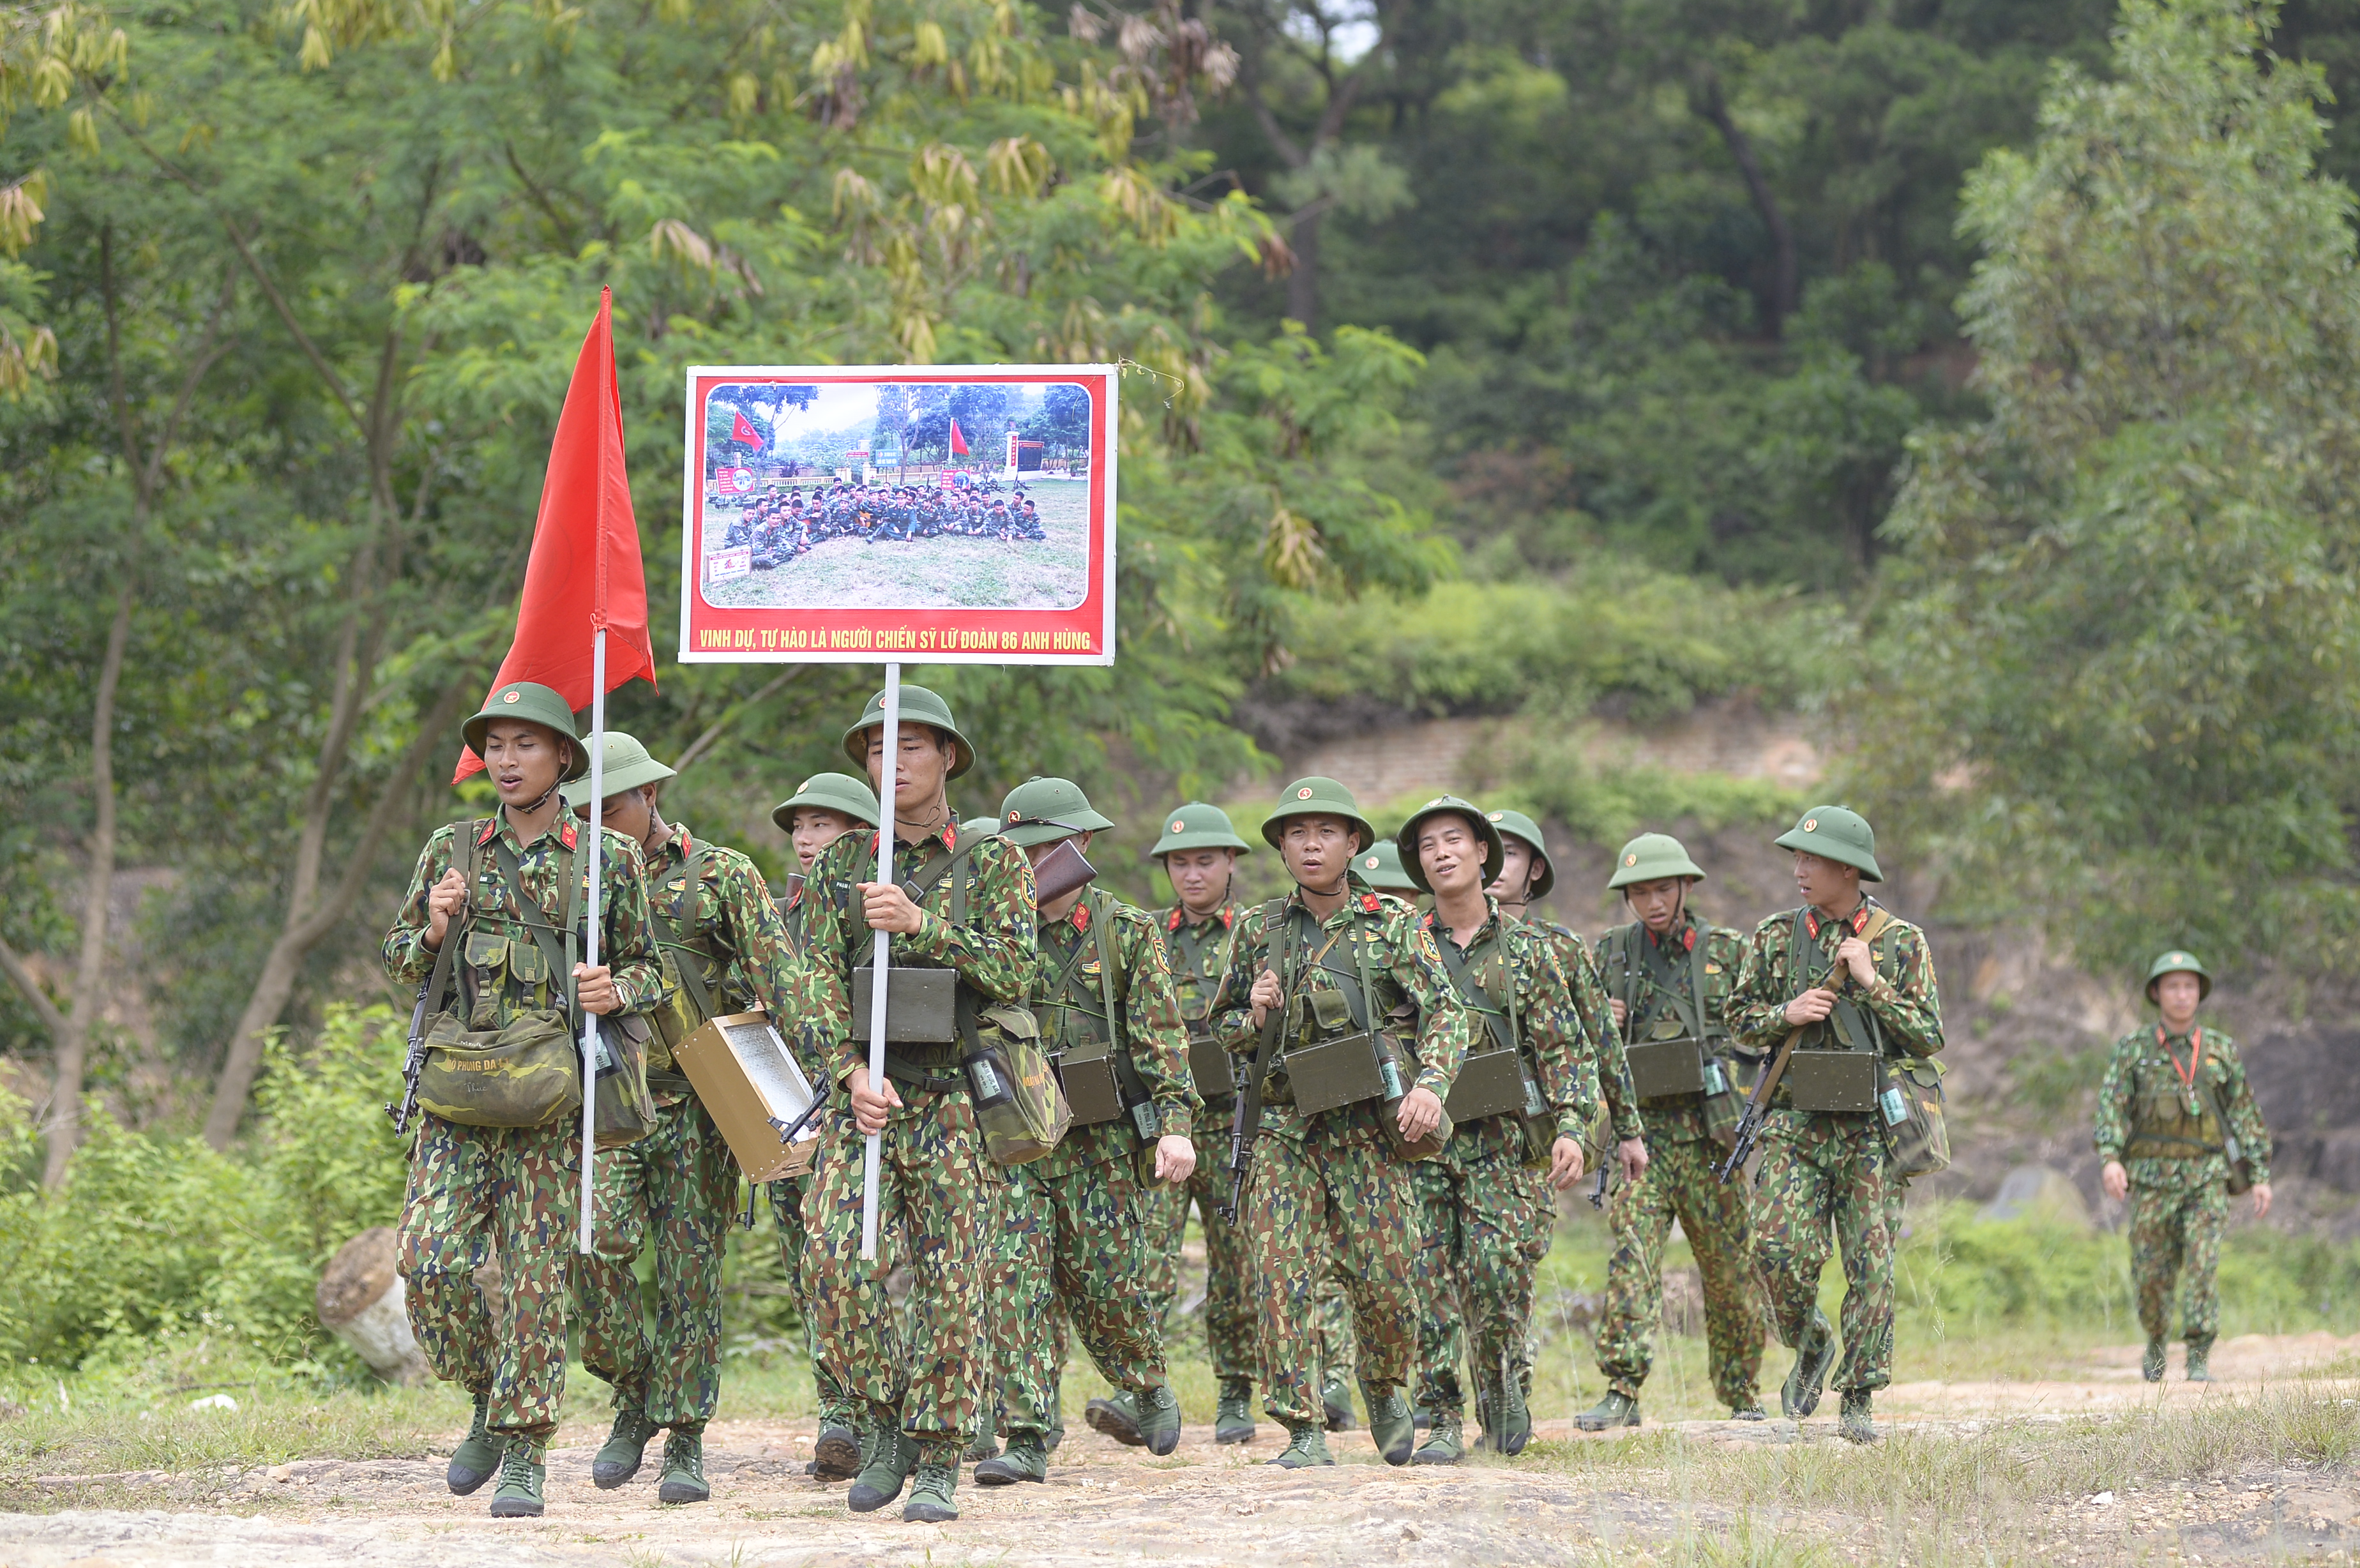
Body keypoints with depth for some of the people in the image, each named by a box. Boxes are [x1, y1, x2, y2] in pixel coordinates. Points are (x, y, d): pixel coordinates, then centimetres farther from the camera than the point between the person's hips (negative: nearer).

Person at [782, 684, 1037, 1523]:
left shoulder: (994, 862, 5)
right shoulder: (840, 865, 10)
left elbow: (1013, 973, -8)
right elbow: (816, 983, 3)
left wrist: (920, 923, -18)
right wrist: (854, 1073, -11)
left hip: (956, 1099, -2)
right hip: (865, 1096, 2)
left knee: (951, 1281, -3)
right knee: (835, 1262, -12)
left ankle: (937, 1464, 3)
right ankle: (883, 1421, 7)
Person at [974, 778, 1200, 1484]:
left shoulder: (1127, 931, 1)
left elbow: (1162, 1034, -3)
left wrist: (1176, 1122, -13)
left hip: (1105, 1136, -2)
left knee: (1109, 1280, 1)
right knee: (1019, 1275, -9)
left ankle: (1149, 1391, 30)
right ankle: (1026, 1439, -9)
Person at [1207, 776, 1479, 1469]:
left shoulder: (1393, 923, 3)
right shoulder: (1261, 930, 10)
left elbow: (1447, 1012, -3)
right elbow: (1222, 1029, 19)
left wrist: (1431, 1084, -20)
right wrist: (1256, 1016, -5)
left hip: (1372, 1130, -2)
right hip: (1286, 1128, 2)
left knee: (1386, 1278, -3)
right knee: (1280, 1274, -11)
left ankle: (1385, 1393, 27)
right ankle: (1302, 1430, -6)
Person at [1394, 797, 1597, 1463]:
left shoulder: (1524, 948, 6)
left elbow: (1566, 1047, 3)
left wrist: (1570, 1127, -9)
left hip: (1503, 1140, -1)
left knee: (1500, 1279, -9)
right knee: (1428, 1284, -4)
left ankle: (1505, 1383, 17)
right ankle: (1442, 1420, 2)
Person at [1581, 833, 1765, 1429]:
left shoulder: (1726, 952, 6)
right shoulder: (1612, 954, 10)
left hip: (1710, 1130, 0)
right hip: (1640, 1127, 0)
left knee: (1730, 1263, 6)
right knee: (1631, 1250, -14)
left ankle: (1742, 1391, 22)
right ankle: (1622, 1391, -18)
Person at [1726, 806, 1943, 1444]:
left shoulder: (1901, 942, 2)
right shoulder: (1776, 937, 6)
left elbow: (1928, 1037, -1)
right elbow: (1741, 1020, 12)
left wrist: (1871, 983, -11)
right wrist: (1787, 1014, -8)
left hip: (1871, 1125, -1)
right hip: (1795, 1122, 1)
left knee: (1871, 1265, -1)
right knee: (1779, 1248, -12)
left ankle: (1859, 1398, 8)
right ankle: (1810, 1345, 16)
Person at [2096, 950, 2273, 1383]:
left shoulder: (2221, 1051, 6)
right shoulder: (2132, 1049, 3)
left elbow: (2246, 1116, 8)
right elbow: (2112, 1106, -7)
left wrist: (2261, 1176, 2)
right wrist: (2110, 1160, -23)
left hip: (2207, 1179, 0)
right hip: (2152, 1180, 0)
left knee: (2202, 1266, -16)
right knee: (2152, 1276, 5)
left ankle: (2200, 1361, -14)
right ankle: (2157, 1344, 32)